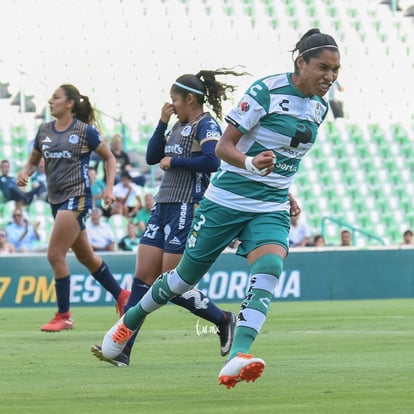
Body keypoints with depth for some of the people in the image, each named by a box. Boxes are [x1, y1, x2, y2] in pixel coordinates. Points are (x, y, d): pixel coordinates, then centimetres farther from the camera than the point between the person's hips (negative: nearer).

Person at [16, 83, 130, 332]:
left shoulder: (85, 131, -8)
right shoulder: (44, 131, 8)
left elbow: (109, 158, 1)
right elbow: (33, 161, 17)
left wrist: (109, 188, -9)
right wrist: (25, 173, -5)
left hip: (77, 198, -7)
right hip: (57, 199, 7)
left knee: (55, 255, -13)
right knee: (86, 257, 16)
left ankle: (64, 315, -3)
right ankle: (121, 296, 32)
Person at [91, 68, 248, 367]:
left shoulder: (207, 125, -9)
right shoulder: (180, 126, 19)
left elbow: (212, 161, -24)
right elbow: (152, 157, 19)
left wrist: (174, 161, -13)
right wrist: (162, 123, 9)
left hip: (187, 209, -9)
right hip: (163, 207, 9)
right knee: (142, 278, 0)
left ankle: (224, 320, 13)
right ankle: (122, 348, -4)